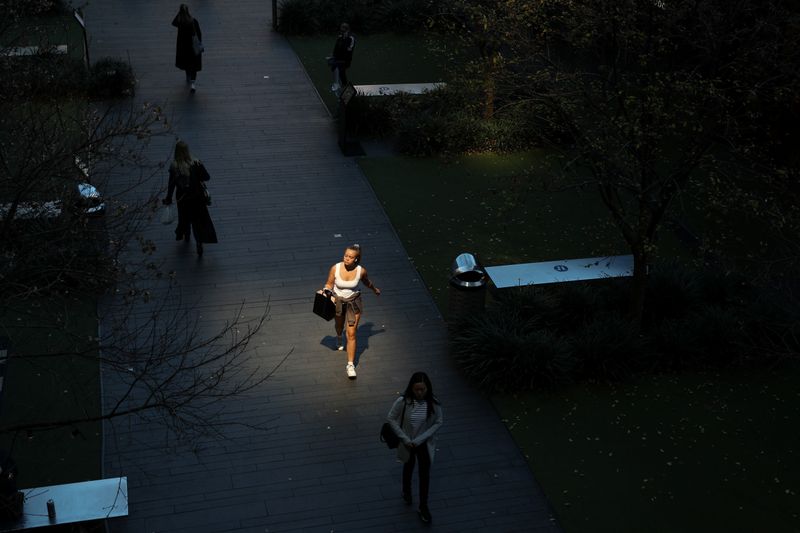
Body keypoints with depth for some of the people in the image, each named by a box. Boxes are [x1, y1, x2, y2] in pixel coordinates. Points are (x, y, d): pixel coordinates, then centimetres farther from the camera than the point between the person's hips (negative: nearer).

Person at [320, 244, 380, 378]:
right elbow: (329, 284, -7)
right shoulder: (335, 268, -23)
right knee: (339, 325, 30)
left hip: (353, 303, -1)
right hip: (338, 301, 1)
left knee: (351, 334, -5)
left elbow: (367, 282, 3)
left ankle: (350, 365, 2)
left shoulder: (361, 271, -21)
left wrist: (375, 289, 20)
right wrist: (326, 291, -28)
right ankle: (338, 337, 67)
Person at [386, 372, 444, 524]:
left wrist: (420, 439, -18)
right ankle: (406, 491, 55)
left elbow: (439, 422, -12)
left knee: (424, 474, 9)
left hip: (425, 443, 0)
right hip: (407, 443, 0)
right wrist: (404, 438, -18)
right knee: (408, 467, 25)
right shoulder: (403, 402, -26)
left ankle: (423, 507, 28)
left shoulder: (433, 403, -23)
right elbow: (391, 418, -15)